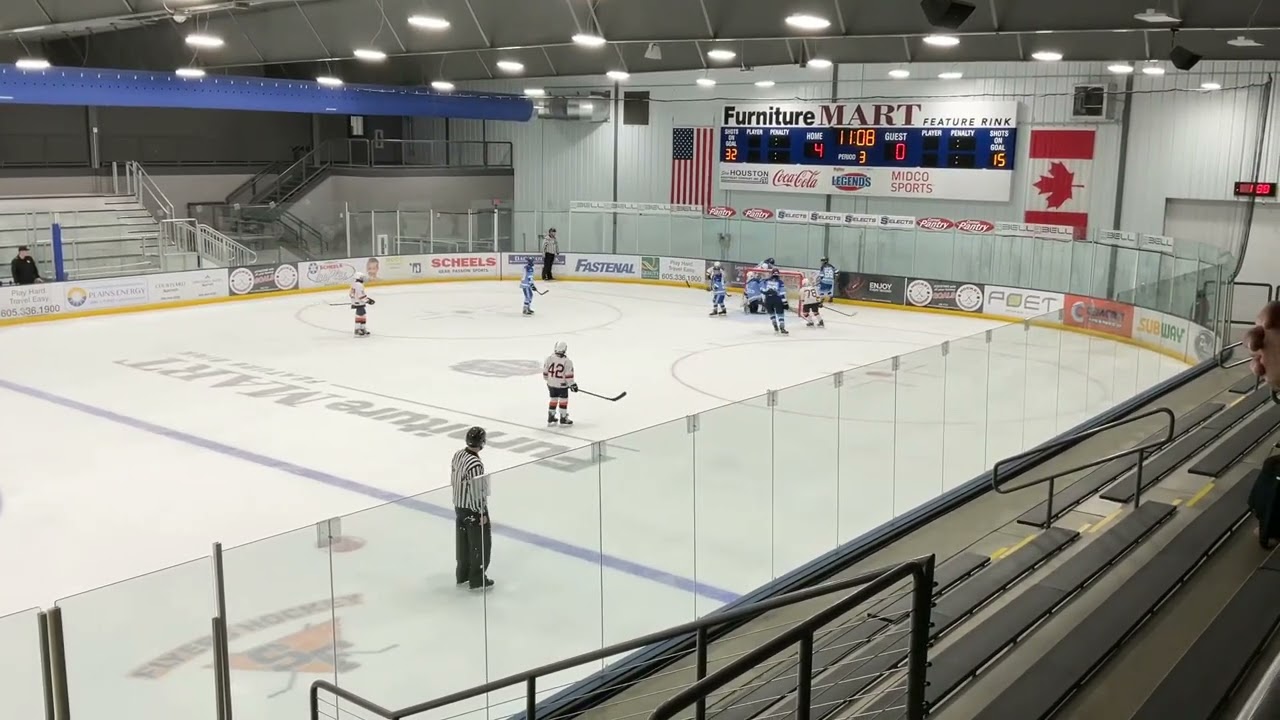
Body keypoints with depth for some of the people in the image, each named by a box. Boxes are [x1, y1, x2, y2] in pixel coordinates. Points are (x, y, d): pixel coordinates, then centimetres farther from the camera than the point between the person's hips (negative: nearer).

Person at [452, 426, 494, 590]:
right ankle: (477, 580, 16)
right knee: (481, 544, 7)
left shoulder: (458, 454, -4)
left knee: (463, 540, 21)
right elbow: (477, 492, -25)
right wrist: (482, 514, -14)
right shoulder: (475, 464, -30)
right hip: (473, 510, -9)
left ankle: (463, 575, 35)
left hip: (459, 505, 9)